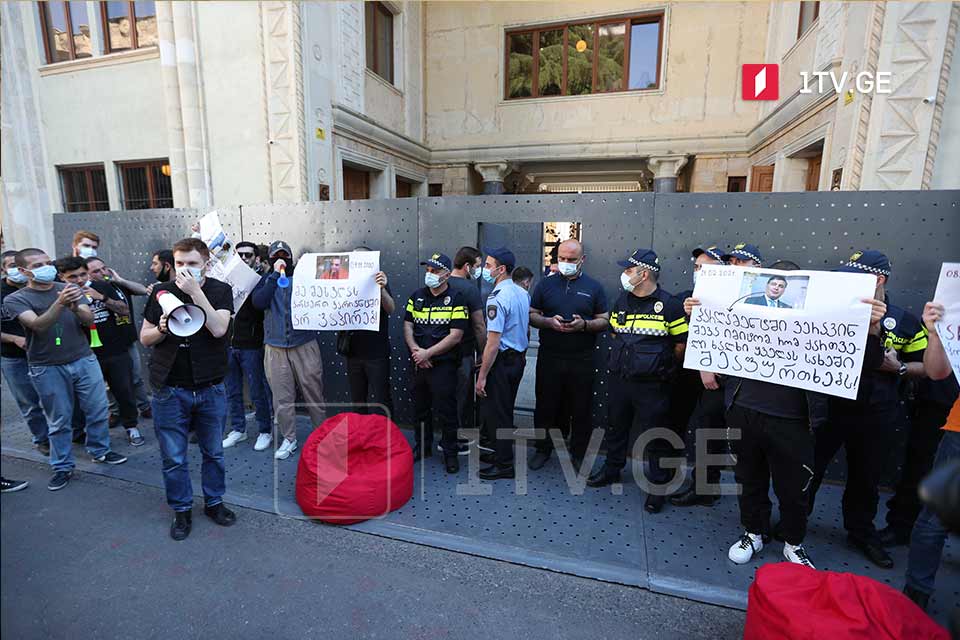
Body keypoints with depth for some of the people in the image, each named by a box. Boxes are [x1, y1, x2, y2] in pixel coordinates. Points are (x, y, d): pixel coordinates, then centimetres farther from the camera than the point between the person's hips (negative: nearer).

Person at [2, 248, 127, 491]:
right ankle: (63, 467, 20)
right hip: (47, 368, -2)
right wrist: (60, 303, -35)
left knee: (98, 410, 7)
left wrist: (76, 308, -25)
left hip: (84, 360, 2)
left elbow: (89, 319, -3)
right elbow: (38, 325, -19)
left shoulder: (70, 289, 6)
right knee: (59, 420, 6)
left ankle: (100, 450, 27)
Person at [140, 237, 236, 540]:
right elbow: (144, 338, 7)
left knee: (213, 452, 14)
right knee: (174, 458, 9)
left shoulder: (220, 290, -2)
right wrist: (162, 328, -15)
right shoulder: (162, 292, 2)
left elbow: (219, 329, -18)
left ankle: (213, 502, 33)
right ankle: (181, 511, 28)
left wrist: (195, 292, -21)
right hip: (170, 390, 1)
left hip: (210, 389, 0)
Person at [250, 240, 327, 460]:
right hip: (275, 349, 2)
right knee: (281, 398, 8)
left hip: (305, 346, -2)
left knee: (313, 393, 4)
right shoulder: (265, 280, 9)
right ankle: (289, 439, 23)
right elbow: (259, 302, -11)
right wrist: (275, 275, -11)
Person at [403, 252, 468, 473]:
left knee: (446, 410, 2)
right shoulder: (416, 296, 9)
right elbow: (407, 326, 7)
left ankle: (450, 452, 19)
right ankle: (422, 446, 34)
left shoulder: (456, 299, -7)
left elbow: (455, 336, -13)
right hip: (418, 364, 5)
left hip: (443, 364, -5)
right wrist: (415, 350, -10)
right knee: (420, 407, 16)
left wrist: (428, 353, -14)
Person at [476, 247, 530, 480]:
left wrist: (482, 376, -18)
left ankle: (504, 465, 15)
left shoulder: (497, 298, -21)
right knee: (505, 410, 21)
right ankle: (502, 453, 35)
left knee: (497, 413, 4)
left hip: (502, 361, -9)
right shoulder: (523, 293, 6)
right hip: (519, 358, 9)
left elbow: (493, 342, -23)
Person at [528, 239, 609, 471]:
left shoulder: (594, 287, 5)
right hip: (549, 357, 1)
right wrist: (549, 322, -13)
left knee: (581, 409, 8)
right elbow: (532, 315, 7)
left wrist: (584, 325, -16)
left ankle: (578, 454, 25)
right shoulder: (546, 284, 7)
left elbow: (604, 321, 4)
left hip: (582, 359, 0)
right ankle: (543, 449, 27)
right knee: (546, 406, 9)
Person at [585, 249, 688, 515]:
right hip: (620, 380, 6)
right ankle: (612, 469, 39)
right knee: (616, 426, 19)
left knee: (656, 436, 5)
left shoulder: (668, 305, -11)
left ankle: (658, 486, 23)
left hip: (652, 385, -6)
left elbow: (682, 342, -7)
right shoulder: (622, 301, 7)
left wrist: (663, 367, 0)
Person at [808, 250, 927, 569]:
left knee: (866, 477, 16)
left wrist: (898, 368, -13)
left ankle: (861, 532, 36)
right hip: (829, 406, -1)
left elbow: (924, 366, 6)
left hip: (875, 415, 1)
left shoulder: (905, 322, 0)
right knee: (809, 467, 5)